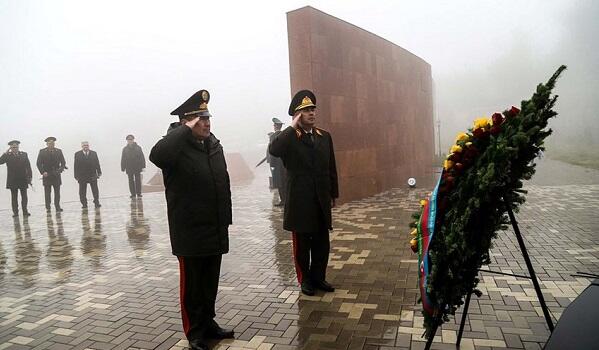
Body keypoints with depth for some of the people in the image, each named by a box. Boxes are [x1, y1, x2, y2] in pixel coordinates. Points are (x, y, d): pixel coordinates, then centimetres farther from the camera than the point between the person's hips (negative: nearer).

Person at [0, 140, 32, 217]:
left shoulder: (24, 154, 7)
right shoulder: (7, 155, 3)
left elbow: (28, 166, 5)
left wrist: (29, 176, -1)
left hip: (23, 179, 1)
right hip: (12, 180, -1)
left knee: (24, 196, 4)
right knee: (14, 196, 4)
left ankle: (25, 211, 9)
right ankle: (15, 212, 8)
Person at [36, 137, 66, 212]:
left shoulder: (59, 151, 8)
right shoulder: (42, 152, 2)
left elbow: (63, 162, 7)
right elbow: (39, 163, 1)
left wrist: (60, 169, -12)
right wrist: (43, 172, -11)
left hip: (56, 175, 2)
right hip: (46, 175, -2)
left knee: (57, 192, 3)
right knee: (47, 192, 1)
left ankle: (57, 207, 9)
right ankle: (47, 207, 7)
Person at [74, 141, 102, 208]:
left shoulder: (94, 153, 9)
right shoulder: (77, 154, 4)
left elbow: (97, 164, 8)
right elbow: (76, 166, 1)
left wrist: (99, 173, 2)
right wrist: (76, 175, -4)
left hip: (92, 175, 1)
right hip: (82, 176, -1)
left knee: (95, 191, 3)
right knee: (82, 192, 2)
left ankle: (96, 203, 11)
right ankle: (84, 204, 10)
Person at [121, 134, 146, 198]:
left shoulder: (138, 147, 4)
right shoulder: (125, 149, 7)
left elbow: (142, 157, 3)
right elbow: (123, 159, 6)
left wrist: (142, 166, -4)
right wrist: (123, 168, 0)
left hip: (137, 167, -1)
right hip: (129, 168, 1)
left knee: (138, 180, 2)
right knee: (131, 181, 3)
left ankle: (138, 193, 9)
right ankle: (133, 194, 8)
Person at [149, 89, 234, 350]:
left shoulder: (214, 144, 10)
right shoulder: (178, 145, -10)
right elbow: (156, 155, -35)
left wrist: (226, 219, 14)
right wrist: (186, 130, -27)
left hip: (216, 230, 6)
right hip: (190, 232, -6)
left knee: (211, 283, 18)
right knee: (192, 285, 8)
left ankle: (208, 323, 35)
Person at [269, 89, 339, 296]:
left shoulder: (325, 136, 9)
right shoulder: (289, 138, -6)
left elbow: (331, 167, 13)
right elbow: (273, 150, -29)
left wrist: (333, 194, 12)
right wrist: (293, 127, -20)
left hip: (321, 200, 5)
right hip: (300, 201, -4)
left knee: (322, 243, 12)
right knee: (302, 244, 9)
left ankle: (318, 277, 29)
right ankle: (305, 280, 25)